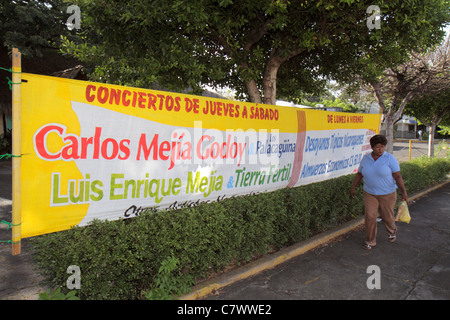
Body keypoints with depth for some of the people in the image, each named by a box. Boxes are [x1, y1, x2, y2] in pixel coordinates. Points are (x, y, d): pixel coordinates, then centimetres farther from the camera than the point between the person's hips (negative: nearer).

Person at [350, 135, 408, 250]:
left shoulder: (390, 158, -10)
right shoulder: (365, 158, -1)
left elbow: (398, 176, -11)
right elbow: (359, 174, 9)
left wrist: (403, 192, -15)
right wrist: (353, 187, 12)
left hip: (387, 194, -2)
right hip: (370, 193, 2)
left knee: (387, 216, 13)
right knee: (370, 216, -4)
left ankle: (392, 232, 45)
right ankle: (370, 241, 10)